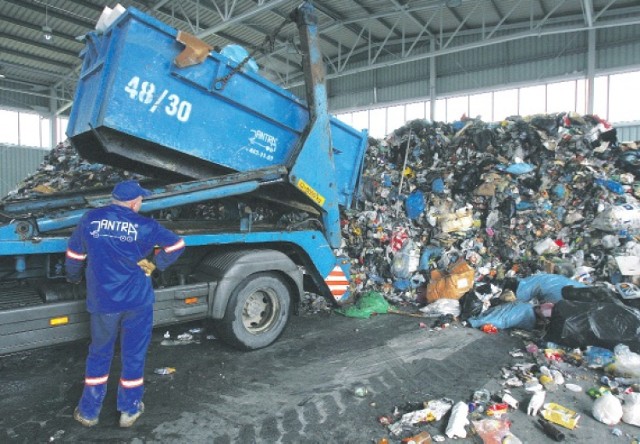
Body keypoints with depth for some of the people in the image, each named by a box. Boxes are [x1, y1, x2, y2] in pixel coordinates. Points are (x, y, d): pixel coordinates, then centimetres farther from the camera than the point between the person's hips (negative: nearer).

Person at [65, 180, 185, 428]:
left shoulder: (90, 220, -1)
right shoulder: (144, 226, -7)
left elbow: (75, 254, 9)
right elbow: (176, 245, -2)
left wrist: (74, 278, 28)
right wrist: (156, 264, 11)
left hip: (102, 302, 2)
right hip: (137, 301, -2)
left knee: (99, 355, 20)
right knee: (133, 355, 13)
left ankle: (89, 412, 30)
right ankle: (129, 410, 26)